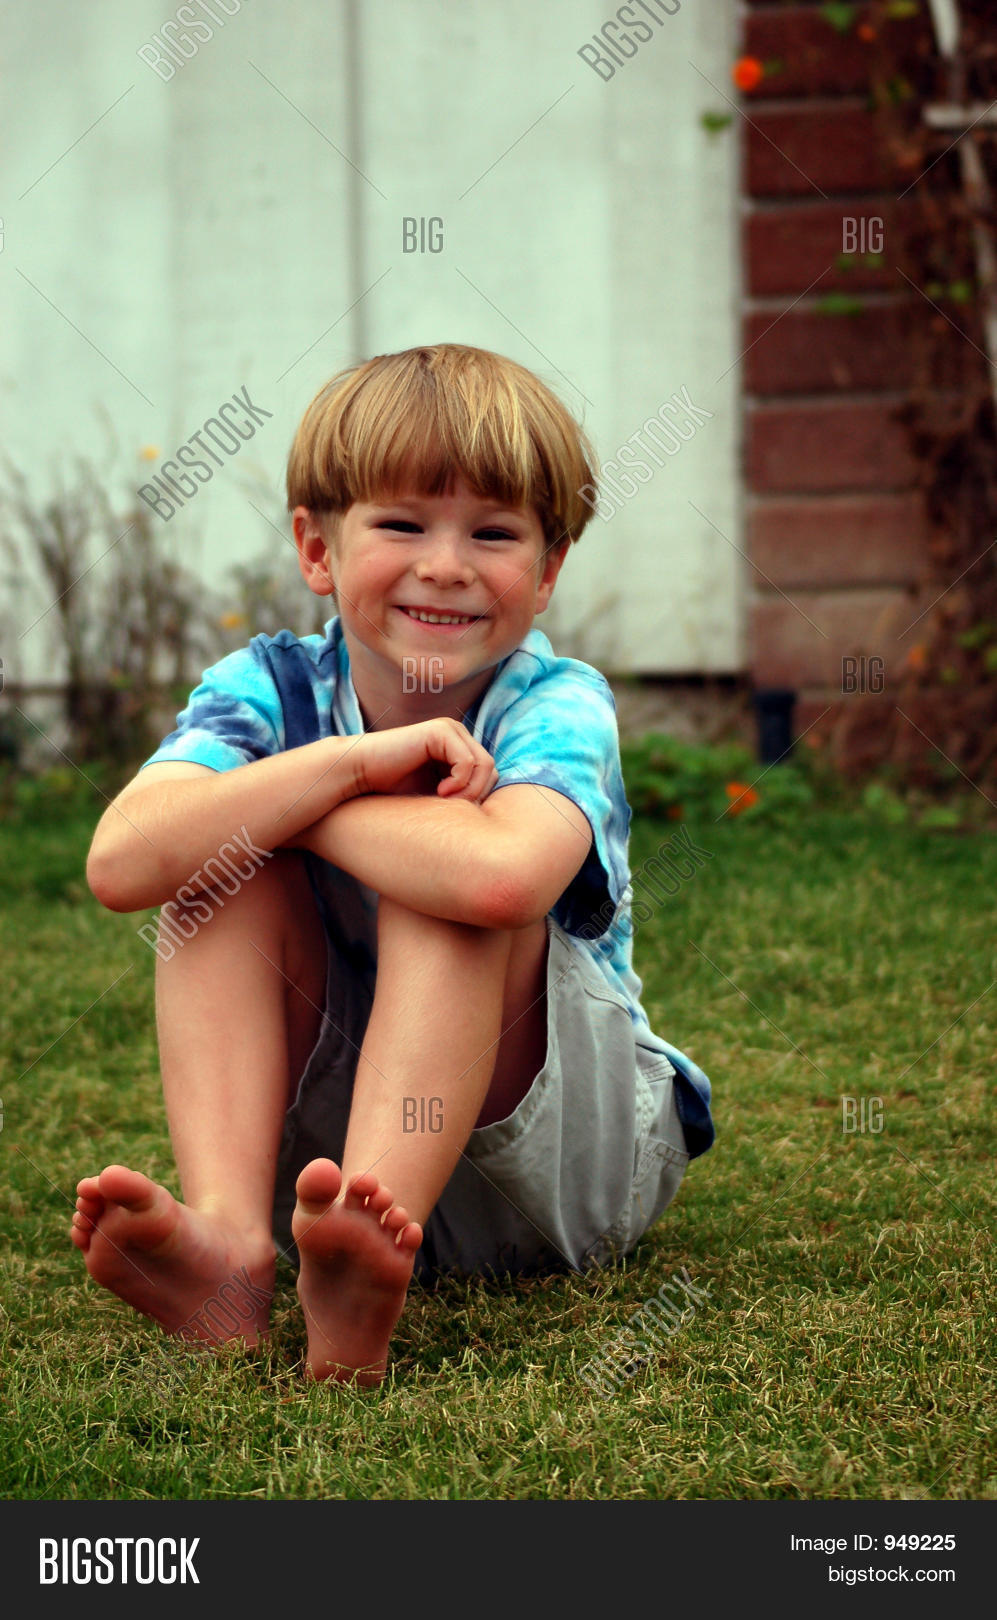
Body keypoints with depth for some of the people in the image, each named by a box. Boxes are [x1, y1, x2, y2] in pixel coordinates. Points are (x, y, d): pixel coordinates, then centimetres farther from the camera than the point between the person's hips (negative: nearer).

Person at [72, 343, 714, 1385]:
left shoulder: (559, 706, -17)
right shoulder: (270, 689, -7)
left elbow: (500, 875, -42)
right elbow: (122, 862, -27)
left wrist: (277, 802, -26)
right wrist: (354, 759, -30)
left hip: (563, 1159, -3)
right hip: (321, 1131, 3)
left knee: (449, 880, -29)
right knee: (221, 860, -18)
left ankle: (359, 1281, -44)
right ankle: (227, 1231, -36)